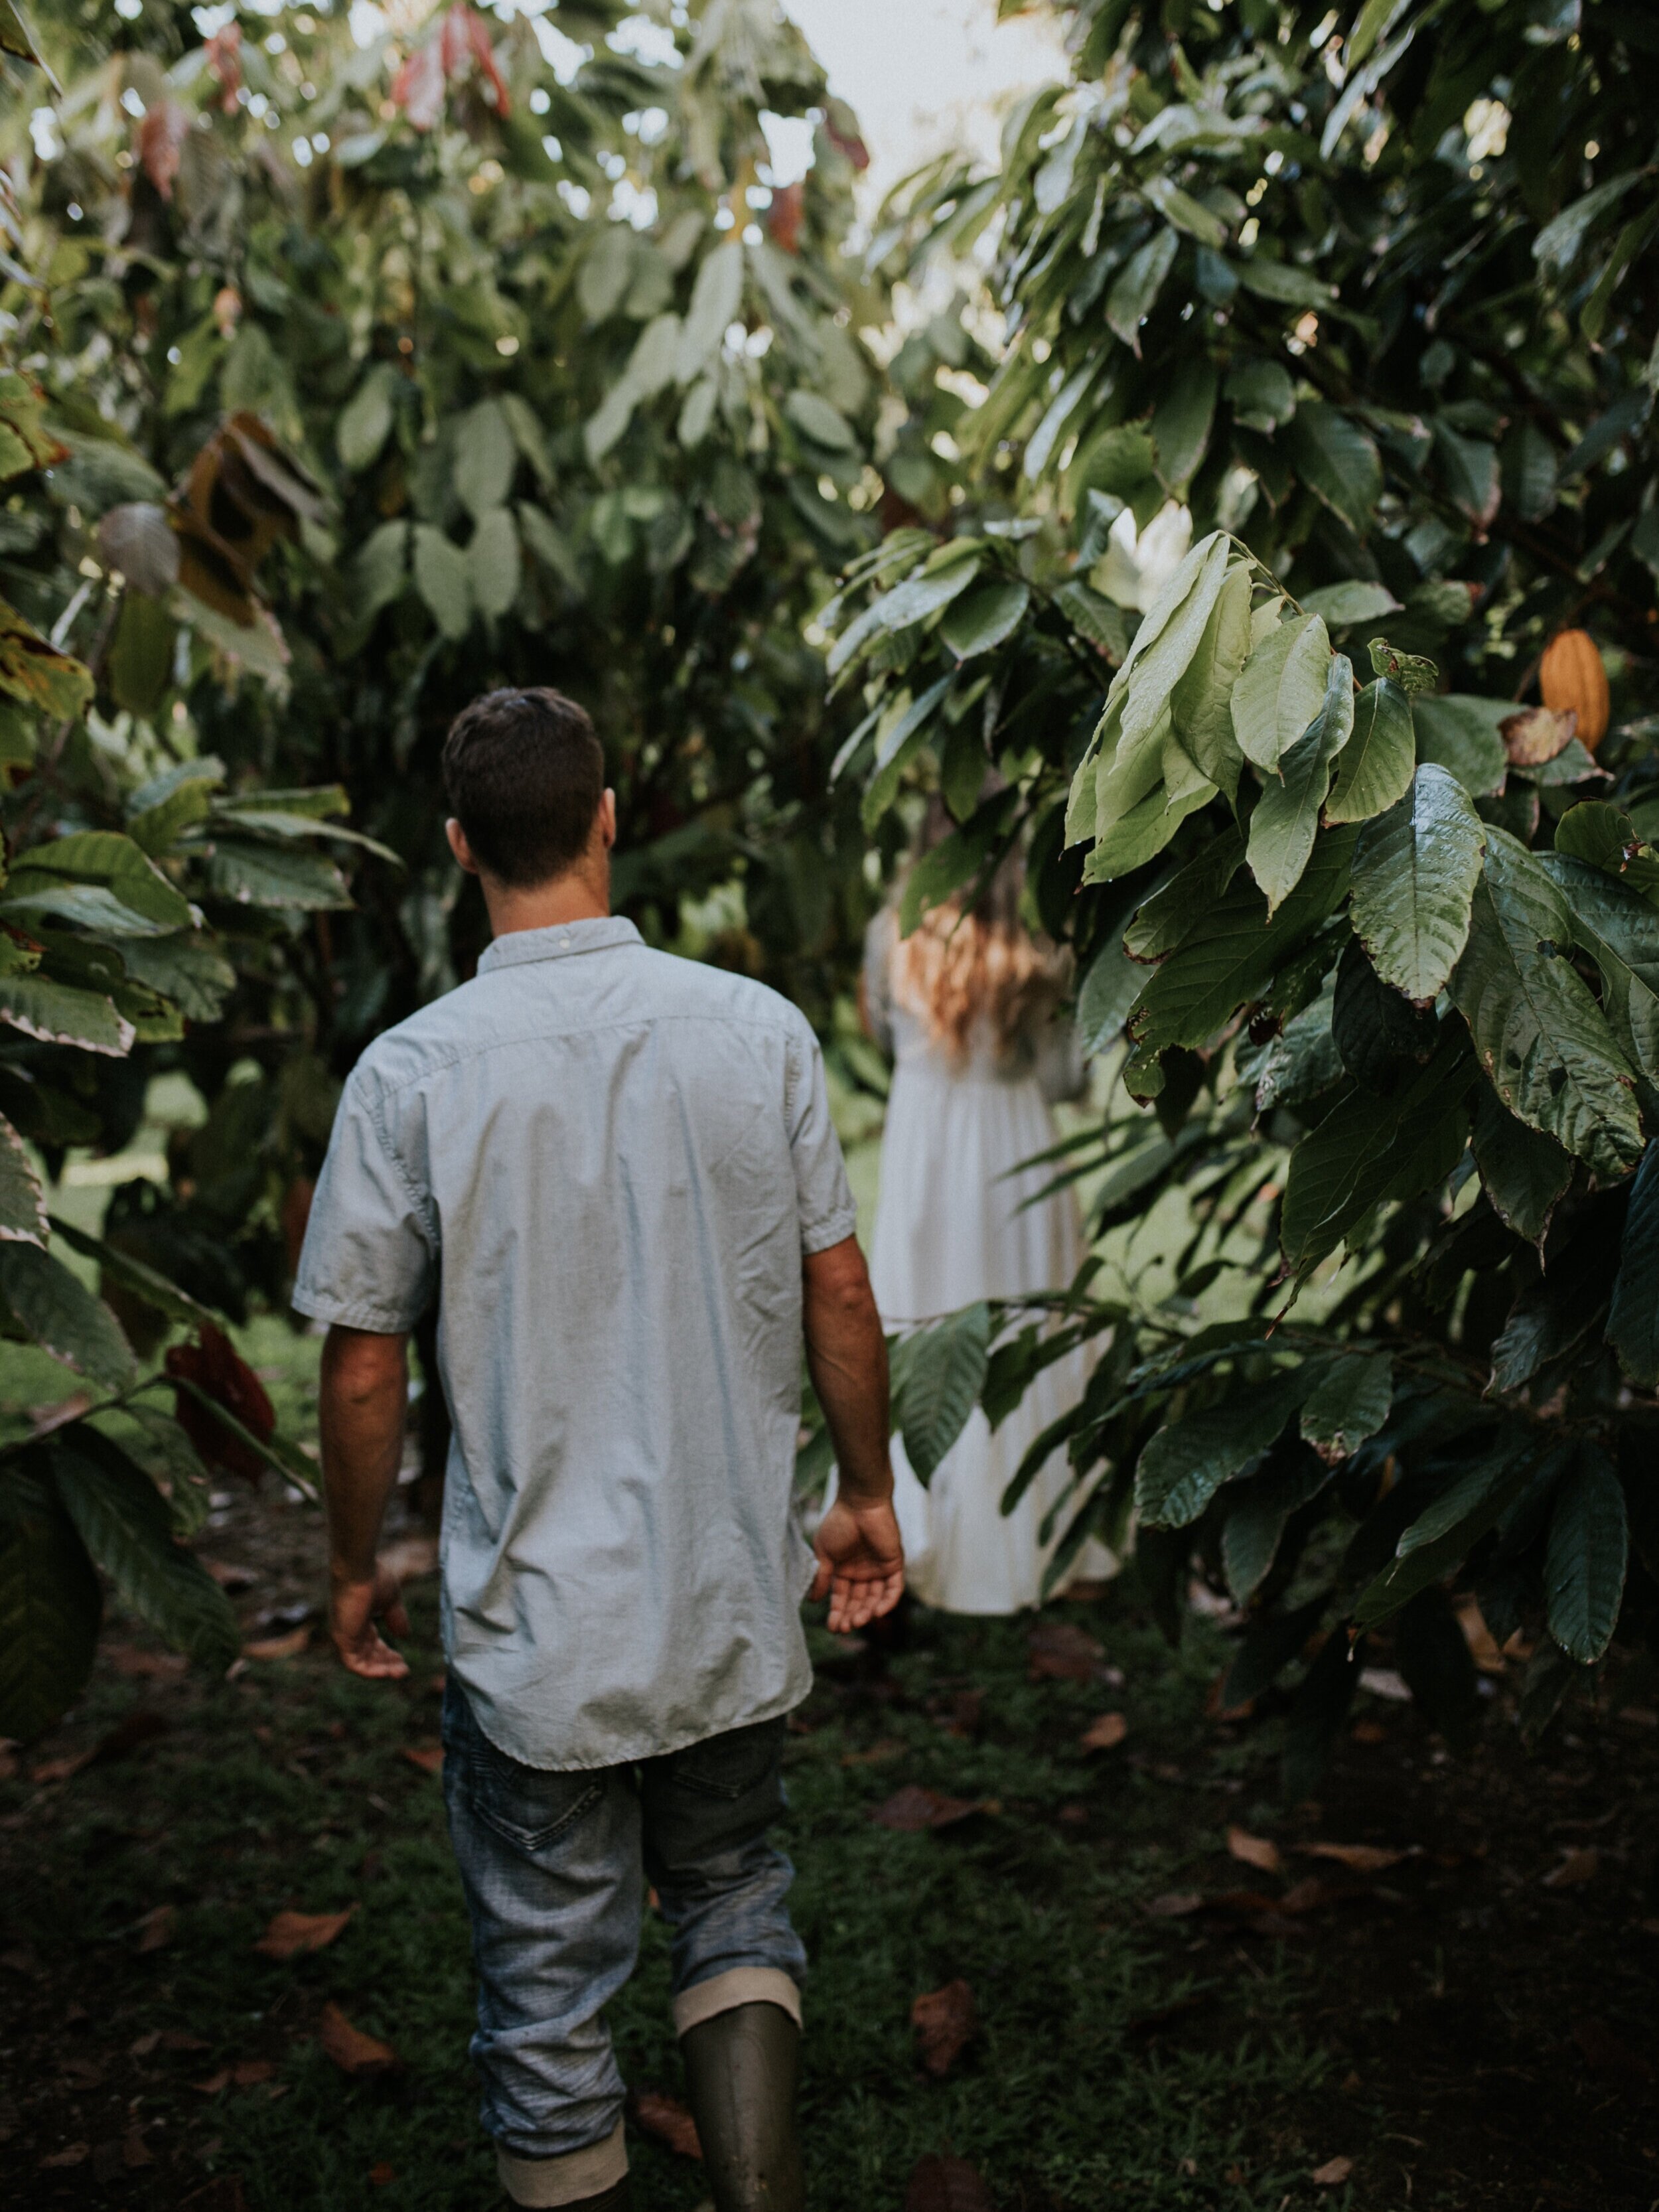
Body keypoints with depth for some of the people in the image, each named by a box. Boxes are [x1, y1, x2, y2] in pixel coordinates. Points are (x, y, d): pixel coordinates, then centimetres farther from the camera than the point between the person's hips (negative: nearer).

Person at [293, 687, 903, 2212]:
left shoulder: (412, 1072, -13)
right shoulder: (761, 1031, -8)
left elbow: (364, 1367, -7)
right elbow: (840, 1299, -2)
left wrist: (355, 1570, 9)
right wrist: (869, 1497, 13)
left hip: (536, 1631, -2)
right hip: (736, 1606, 3)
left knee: (550, 2000, 15)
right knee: (736, 1904, 26)